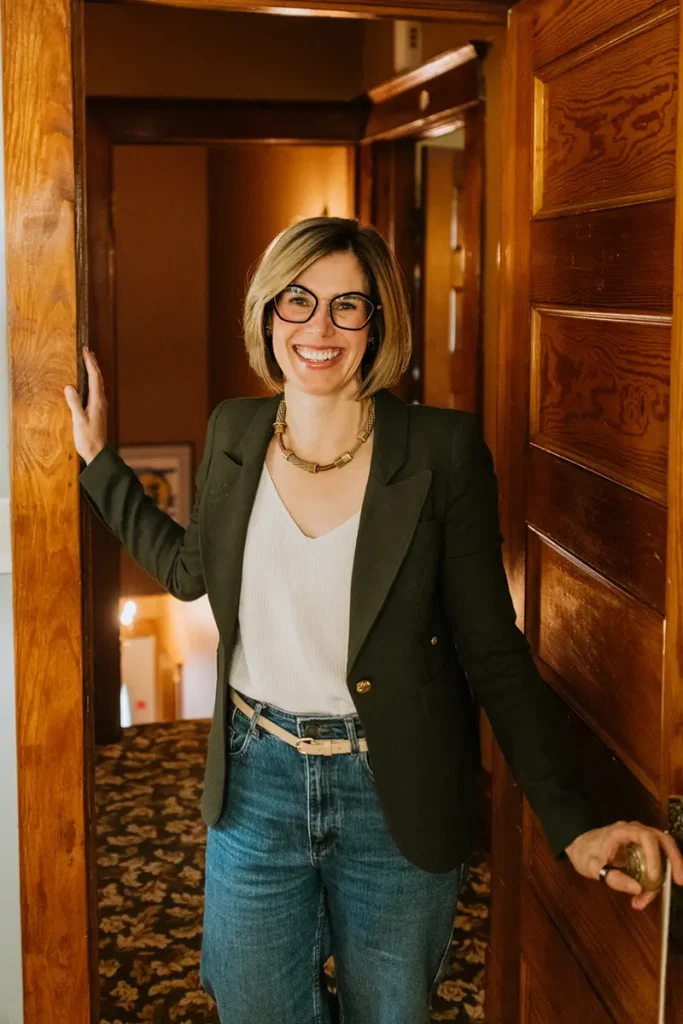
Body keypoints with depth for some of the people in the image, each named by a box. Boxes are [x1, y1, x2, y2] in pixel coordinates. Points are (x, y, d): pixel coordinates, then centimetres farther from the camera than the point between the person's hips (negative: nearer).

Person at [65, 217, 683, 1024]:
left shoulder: (443, 450, -14)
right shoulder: (234, 430, -2)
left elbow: (490, 647, -11)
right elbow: (191, 568, 15)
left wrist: (571, 821, -18)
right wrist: (97, 457, 16)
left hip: (393, 799, -2)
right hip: (256, 783, 3)